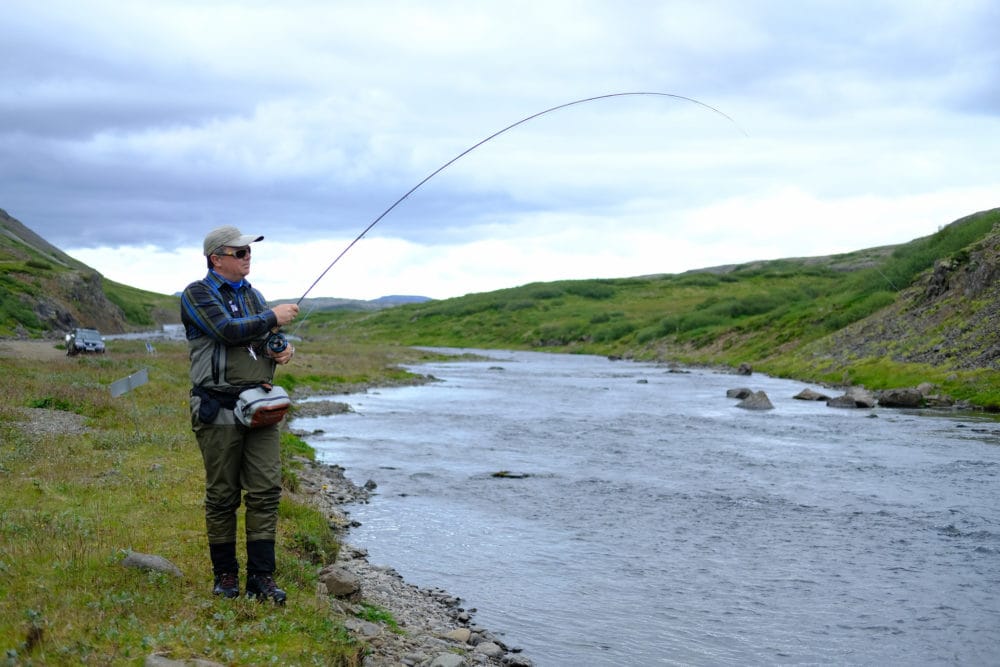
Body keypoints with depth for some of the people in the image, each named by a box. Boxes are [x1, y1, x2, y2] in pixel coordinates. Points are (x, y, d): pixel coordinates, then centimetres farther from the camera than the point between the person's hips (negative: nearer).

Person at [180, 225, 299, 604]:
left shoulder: (252, 295, 18)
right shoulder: (197, 294, -3)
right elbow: (228, 331, -18)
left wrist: (283, 351, -2)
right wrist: (273, 318, -9)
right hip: (219, 409, -5)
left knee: (266, 491, -2)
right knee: (222, 496, 3)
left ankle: (261, 577, 2)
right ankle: (225, 575, 16)